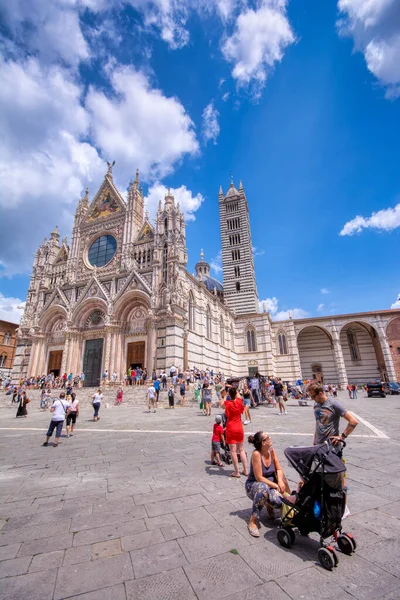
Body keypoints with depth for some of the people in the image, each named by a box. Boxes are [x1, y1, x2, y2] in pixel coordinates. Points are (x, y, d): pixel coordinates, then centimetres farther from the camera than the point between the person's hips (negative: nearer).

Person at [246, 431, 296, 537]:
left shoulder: (271, 451, -7)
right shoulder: (256, 454, -27)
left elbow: (279, 469, -1)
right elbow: (259, 478, -25)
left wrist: (280, 480, -22)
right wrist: (276, 486, -22)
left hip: (270, 484, 5)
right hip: (253, 485, -5)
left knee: (278, 502, -25)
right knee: (263, 488, -38)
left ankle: (267, 503, 12)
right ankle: (252, 522, -23)